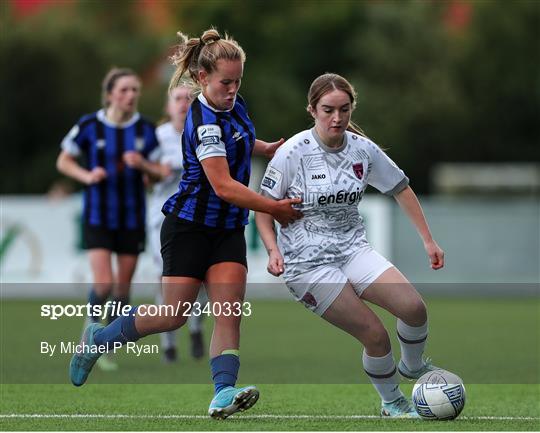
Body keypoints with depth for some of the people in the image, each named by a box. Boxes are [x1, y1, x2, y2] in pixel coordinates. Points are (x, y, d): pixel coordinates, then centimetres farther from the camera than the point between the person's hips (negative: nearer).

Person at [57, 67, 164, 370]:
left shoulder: (146, 129, -1)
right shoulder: (89, 126, -8)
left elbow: (159, 172, 5)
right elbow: (63, 161, 3)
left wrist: (143, 164, -17)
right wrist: (87, 175, -16)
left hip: (132, 217, 3)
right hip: (98, 217, -3)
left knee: (123, 286, 6)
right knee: (103, 285, -15)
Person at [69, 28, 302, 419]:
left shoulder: (234, 105, 5)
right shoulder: (204, 122, -22)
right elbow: (223, 186, -28)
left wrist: (266, 148, 12)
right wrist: (274, 208, -25)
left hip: (228, 229, 7)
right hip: (191, 225, -7)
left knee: (229, 311, -10)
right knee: (173, 316, -1)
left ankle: (223, 394, -21)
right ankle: (97, 338, 21)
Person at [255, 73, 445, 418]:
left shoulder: (363, 149, 0)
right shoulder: (293, 152, -13)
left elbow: (401, 189, 13)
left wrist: (428, 240, 12)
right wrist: (273, 250, -20)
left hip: (352, 248, 4)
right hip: (307, 260, -4)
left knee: (414, 308, -15)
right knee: (375, 335, -14)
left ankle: (412, 366, 17)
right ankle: (392, 403, 11)